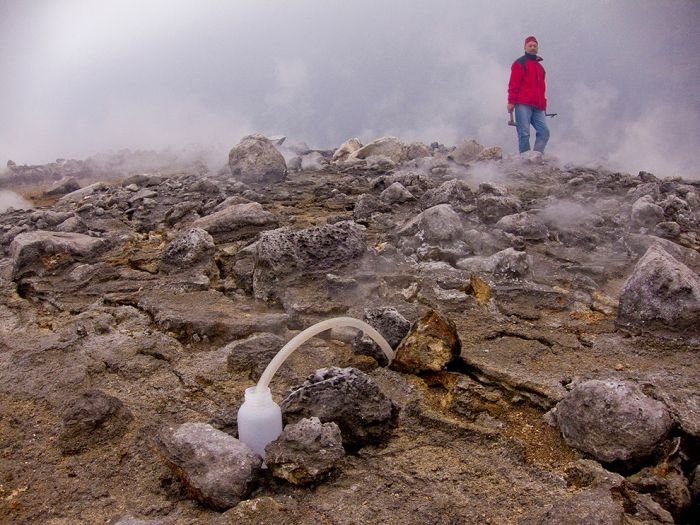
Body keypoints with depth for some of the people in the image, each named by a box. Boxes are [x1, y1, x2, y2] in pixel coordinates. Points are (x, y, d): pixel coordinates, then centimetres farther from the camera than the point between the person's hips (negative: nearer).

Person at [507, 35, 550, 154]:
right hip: (523, 105, -6)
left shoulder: (539, 66, 26)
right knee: (524, 133, -10)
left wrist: (543, 105, 23)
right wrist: (511, 101, -13)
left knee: (544, 131, -8)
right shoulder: (520, 63, 5)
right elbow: (513, 84, -4)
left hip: (538, 107, 7)